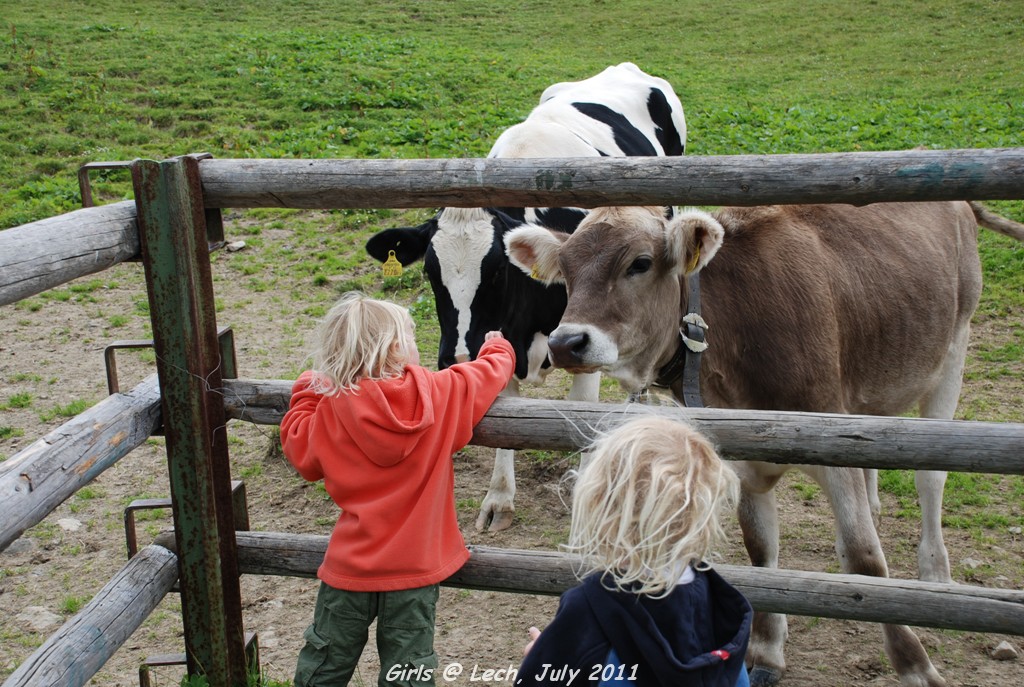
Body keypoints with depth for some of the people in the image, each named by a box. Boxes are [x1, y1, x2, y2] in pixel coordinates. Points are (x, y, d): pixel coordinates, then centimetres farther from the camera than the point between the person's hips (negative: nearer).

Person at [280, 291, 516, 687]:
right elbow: (491, 372, 3)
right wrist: (497, 347, 26)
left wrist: (309, 389, 13)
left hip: (350, 567, 1)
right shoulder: (442, 394, -13)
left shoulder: (328, 411, -13)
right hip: (416, 566, 0)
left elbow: (298, 448, 3)